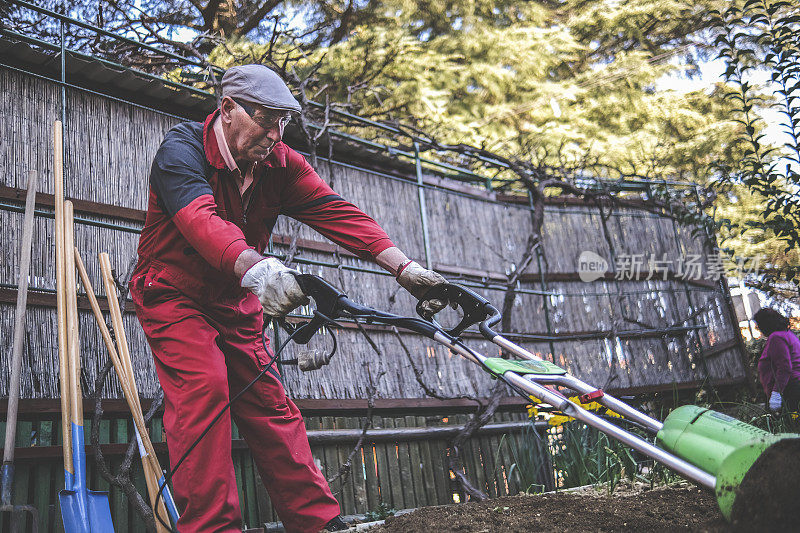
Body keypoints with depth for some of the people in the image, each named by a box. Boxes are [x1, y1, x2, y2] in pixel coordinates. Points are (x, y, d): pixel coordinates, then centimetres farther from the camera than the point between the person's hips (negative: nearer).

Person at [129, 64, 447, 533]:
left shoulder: (281, 164, -6)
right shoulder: (182, 150, -22)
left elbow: (337, 213, -18)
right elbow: (201, 219, -42)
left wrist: (405, 267, -32)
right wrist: (257, 268, -62)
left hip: (238, 300, 5)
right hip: (175, 295, -4)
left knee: (270, 403, 1)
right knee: (204, 389, -23)